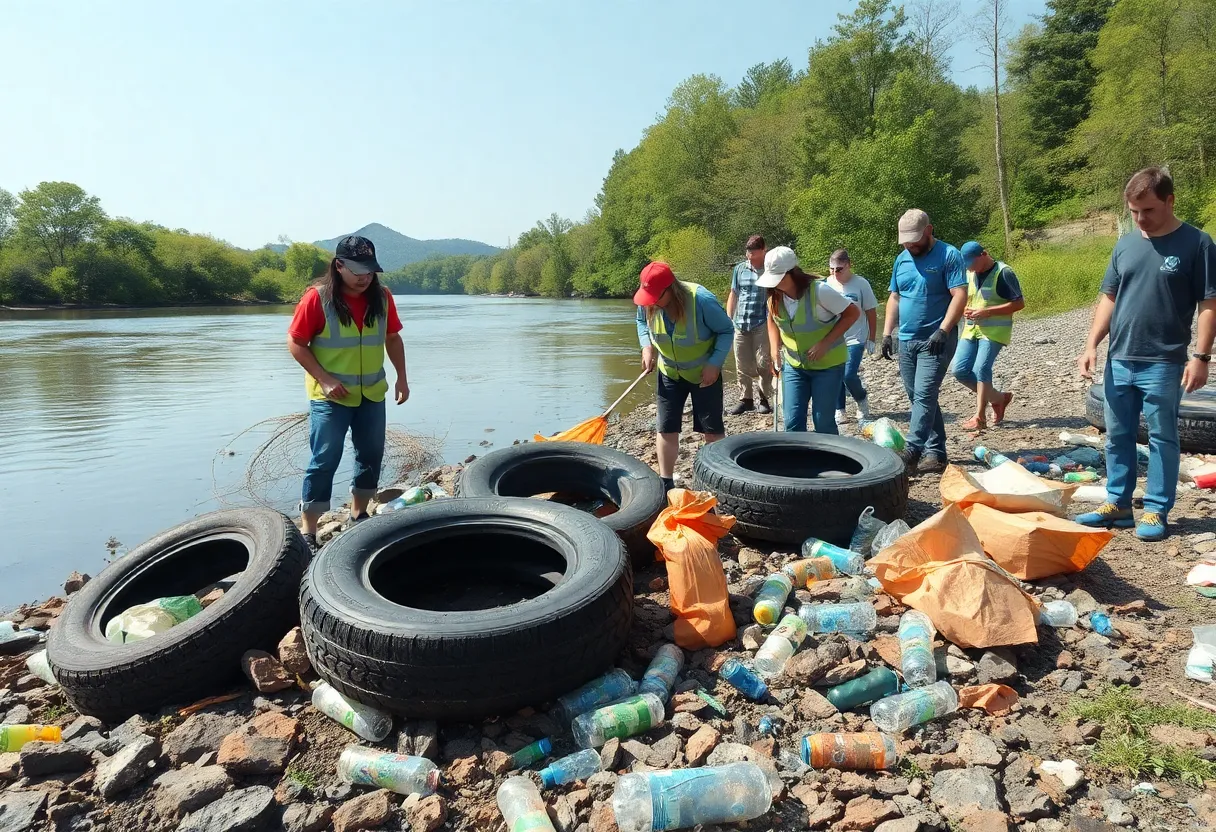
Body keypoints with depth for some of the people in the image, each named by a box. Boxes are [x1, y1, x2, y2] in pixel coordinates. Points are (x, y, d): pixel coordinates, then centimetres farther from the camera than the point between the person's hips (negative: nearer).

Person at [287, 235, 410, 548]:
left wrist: (402, 377, 5)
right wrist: (324, 379, -17)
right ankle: (307, 531, 7)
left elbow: (393, 338, 11)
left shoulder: (382, 297, -1)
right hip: (330, 397, -5)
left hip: (372, 394, 5)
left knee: (371, 455, 13)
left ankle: (359, 515, 32)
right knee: (325, 461, -3)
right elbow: (295, 343, -10)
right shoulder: (317, 298, -14)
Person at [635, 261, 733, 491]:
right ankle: (666, 483, 16)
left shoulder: (702, 300, -30)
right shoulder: (647, 304, -17)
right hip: (669, 372, 4)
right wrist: (647, 346, -11)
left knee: (712, 429, 4)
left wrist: (715, 364, -23)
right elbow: (641, 322, 7)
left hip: (704, 373, -4)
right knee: (666, 428, 5)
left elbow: (726, 330, -16)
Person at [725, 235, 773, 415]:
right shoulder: (740, 269, 9)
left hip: (762, 325, -4)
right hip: (740, 325, 4)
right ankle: (745, 399, 16)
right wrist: (728, 320, 10)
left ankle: (764, 399, 8)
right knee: (742, 365, 7)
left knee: (763, 363, -4)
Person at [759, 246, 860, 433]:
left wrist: (826, 343, -22)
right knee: (792, 422, 0)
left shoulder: (819, 290, -24)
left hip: (828, 364, -4)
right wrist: (775, 349, 0)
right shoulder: (775, 295, -7)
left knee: (823, 422, 2)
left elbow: (853, 313, -15)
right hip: (794, 365, 5)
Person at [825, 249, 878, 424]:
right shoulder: (827, 283, 0)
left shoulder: (861, 284, -9)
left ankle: (862, 400, 16)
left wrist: (871, 339, -2)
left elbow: (871, 313, -3)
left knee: (849, 375, -13)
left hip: (855, 339, -3)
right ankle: (839, 411, 19)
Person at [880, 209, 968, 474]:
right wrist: (887, 333, 9)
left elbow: (960, 295, -13)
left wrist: (943, 331, -23)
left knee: (924, 395, -15)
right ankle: (936, 454, 16)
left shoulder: (949, 256, -6)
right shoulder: (902, 259, 13)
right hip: (906, 340, 7)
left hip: (935, 340, -7)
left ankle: (912, 451, -18)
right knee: (919, 398, 9)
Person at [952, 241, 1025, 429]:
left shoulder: (1003, 273, -9)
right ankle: (999, 398, 17)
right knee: (960, 370, -2)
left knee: (981, 369, -15)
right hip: (971, 329, 7)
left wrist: (986, 312, -19)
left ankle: (980, 417, -5)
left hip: (994, 330, -7)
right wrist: (965, 310, -2)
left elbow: (1019, 303, -11)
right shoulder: (969, 274, 11)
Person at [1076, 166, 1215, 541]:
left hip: (1164, 363, -5)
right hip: (1119, 361, 5)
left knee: (1162, 438, 4)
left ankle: (1156, 511, 13)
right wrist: (1092, 345, 5)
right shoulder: (1125, 244, 9)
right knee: (1117, 436, 11)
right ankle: (1117, 504, 21)